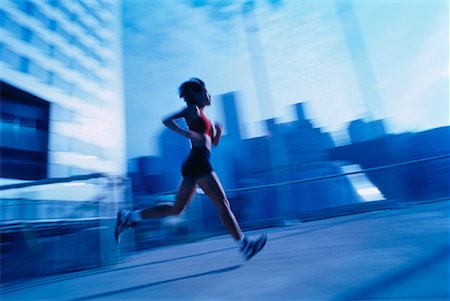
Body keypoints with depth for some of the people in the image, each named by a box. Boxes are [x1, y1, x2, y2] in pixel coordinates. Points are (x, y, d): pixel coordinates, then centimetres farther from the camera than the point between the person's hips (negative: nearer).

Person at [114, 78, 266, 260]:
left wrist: (218, 131, 11)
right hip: (198, 162, -9)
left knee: (176, 209, 10)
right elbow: (167, 120, -12)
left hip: (192, 165, 9)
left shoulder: (201, 116, 27)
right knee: (222, 204, -4)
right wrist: (188, 134, -20)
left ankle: (129, 217, 14)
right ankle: (244, 245, 6)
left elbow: (214, 142, 30)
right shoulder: (193, 109, 1)